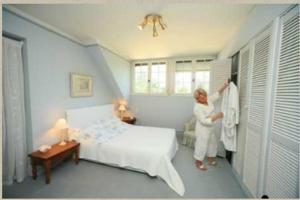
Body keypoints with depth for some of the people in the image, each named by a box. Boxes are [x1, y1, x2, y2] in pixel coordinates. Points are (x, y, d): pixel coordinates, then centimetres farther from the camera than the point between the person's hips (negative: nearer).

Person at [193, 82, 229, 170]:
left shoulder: (208, 100, -5)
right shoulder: (197, 108, -28)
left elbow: (217, 95, 9)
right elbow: (204, 121, -29)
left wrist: (223, 87, -5)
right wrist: (217, 116, -31)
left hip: (210, 128, 9)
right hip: (203, 129, -9)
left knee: (213, 143, 22)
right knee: (202, 145, 6)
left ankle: (210, 159, 43)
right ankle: (198, 162, 28)